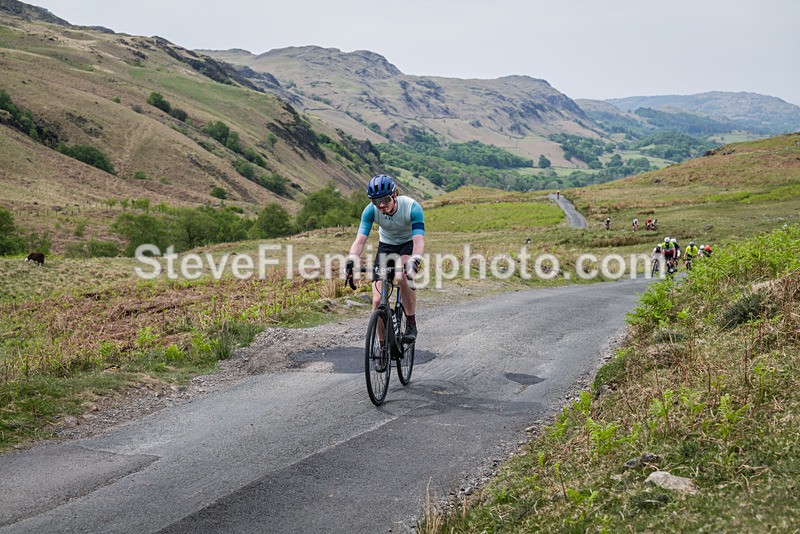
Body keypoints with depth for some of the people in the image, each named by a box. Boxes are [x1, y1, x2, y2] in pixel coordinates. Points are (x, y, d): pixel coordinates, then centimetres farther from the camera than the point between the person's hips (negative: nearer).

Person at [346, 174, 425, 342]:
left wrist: (413, 262, -59)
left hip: (408, 244, -3)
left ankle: (411, 324, -18)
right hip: (386, 245, 3)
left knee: (403, 276, -36)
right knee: (378, 301, -10)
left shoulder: (412, 207, -32)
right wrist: (351, 261, -49)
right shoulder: (370, 210, -25)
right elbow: (360, 240, -30)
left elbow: (419, 240, -41)